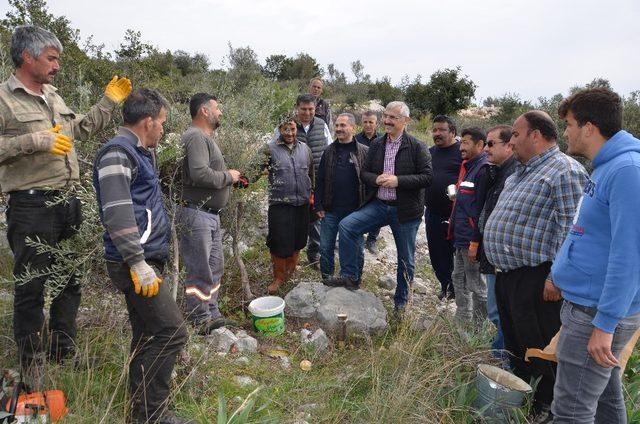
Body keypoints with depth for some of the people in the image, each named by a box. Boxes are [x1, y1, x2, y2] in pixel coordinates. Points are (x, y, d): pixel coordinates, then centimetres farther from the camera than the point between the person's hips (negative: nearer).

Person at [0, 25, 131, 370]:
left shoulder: (53, 96, 17)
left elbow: (82, 129, 29)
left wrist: (108, 102, 25)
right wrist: (36, 141, -23)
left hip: (68, 203, 8)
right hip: (32, 208, -8)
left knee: (70, 282, 15)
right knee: (31, 287, 1)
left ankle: (64, 354, 31)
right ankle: (32, 364, 16)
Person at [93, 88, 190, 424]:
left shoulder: (137, 152, 19)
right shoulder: (118, 153, -13)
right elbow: (117, 214, -23)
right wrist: (138, 263, -23)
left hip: (144, 260, 10)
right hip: (135, 262, -10)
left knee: (146, 335, 15)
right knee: (171, 330, -11)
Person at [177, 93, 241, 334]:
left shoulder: (206, 137, 19)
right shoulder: (196, 137, -15)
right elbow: (200, 174, -28)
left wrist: (230, 175, 8)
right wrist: (228, 176, -14)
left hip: (211, 214, 11)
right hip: (196, 214, -11)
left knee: (215, 267, 17)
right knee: (200, 272, -3)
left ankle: (212, 316, 29)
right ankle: (200, 323, 9)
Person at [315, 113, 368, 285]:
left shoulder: (364, 152, -3)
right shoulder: (329, 151, 6)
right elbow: (320, 180, 7)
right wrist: (319, 206, 2)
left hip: (355, 211, -2)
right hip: (331, 211, 3)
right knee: (325, 248, 8)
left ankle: (354, 284, 25)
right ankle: (326, 280, 25)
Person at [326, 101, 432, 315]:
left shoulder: (417, 147, -8)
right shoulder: (376, 145, 5)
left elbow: (427, 177, -13)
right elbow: (364, 173, 8)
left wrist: (397, 180, -22)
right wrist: (376, 179, -14)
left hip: (405, 210, -3)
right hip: (378, 205, 4)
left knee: (406, 260, 9)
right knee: (346, 225, -17)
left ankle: (401, 302, 29)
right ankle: (350, 275, -3)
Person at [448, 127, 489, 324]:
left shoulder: (483, 169, -17)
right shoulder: (467, 166, 14)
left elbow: (482, 209, -22)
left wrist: (475, 242, -22)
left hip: (471, 239, -10)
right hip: (460, 236, 10)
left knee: (475, 285, 2)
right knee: (459, 280, 18)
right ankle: (461, 322, 32)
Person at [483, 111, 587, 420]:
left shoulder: (564, 171, -15)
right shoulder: (522, 171, 17)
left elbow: (570, 229, -22)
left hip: (535, 281, -10)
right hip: (507, 275, 10)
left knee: (538, 350, 4)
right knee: (514, 346, 22)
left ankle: (544, 408, 23)